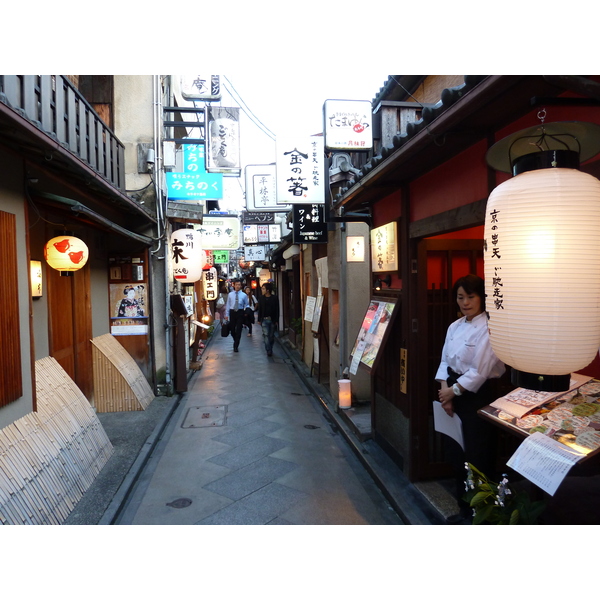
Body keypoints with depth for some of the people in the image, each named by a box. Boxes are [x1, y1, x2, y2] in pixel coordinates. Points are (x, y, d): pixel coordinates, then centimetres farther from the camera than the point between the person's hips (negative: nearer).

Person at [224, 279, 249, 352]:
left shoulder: (244, 295, 0)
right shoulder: (230, 294, 3)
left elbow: (246, 305, 4)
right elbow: (227, 305, 7)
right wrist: (226, 315, 4)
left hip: (240, 313, -2)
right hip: (232, 312, 2)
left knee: (238, 330, -3)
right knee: (232, 329, 10)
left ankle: (236, 346, 4)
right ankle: (236, 341, 37)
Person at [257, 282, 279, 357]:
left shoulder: (274, 298, -3)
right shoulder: (261, 298, 3)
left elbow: (277, 310, -1)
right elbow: (259, 310, 7)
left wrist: (276, 320, -4)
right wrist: (259, 320, 5)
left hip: (272, 320, 0)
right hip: (264, 320, 1)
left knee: (271, 335, 9)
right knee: (266, 335, -8)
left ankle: (270, 349, 24)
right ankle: (269, 351, -6)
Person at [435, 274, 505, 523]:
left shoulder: (489, 329, -16)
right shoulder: (455, 327, 6)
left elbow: (480, 371, -19)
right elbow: (445, 360, 7)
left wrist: (453, 391, -12)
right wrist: (445, 391, -5)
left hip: (478, 395, -7)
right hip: (455, 393, 7)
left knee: (477, 455, 4)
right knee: (456, 450, 16)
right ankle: (464, 504, 35)